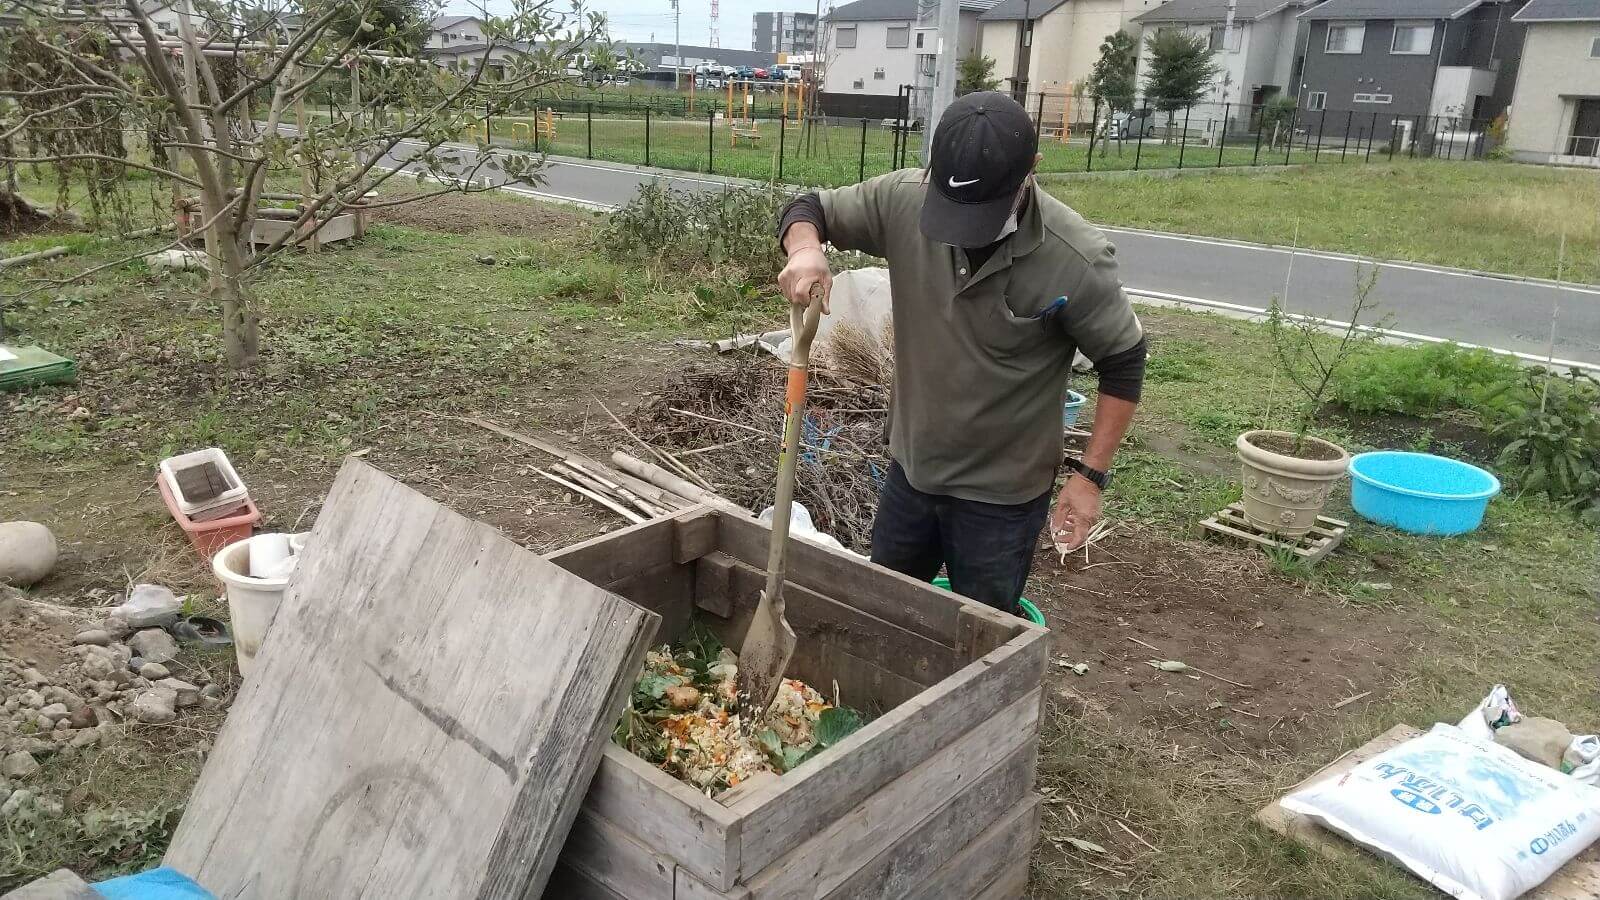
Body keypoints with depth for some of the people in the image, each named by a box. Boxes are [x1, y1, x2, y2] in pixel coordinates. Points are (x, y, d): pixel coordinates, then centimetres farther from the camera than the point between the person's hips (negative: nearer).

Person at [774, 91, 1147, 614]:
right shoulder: (905, 200, -15)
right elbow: (809, 210, -1)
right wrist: (806, 250, -24)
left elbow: (1122, 364, -10)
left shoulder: (1076, 261, -24)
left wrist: (1090, 474, -11)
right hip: (910, 469, 4)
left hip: (1001, 495, -4)